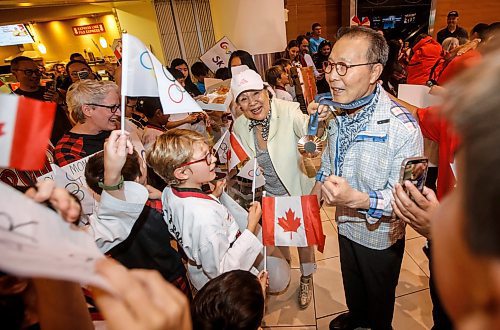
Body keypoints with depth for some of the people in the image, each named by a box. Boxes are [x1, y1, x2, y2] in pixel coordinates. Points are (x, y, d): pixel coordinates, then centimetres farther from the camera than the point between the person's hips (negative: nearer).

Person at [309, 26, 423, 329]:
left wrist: (358, 199, -42)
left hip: (380, 236, -5)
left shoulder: (403, 128, -31)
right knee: (352, 283, 32)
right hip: (345, 224, 6)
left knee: (379, 296, 25)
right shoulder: (337, 111, -10)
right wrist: (321, 181, 4)